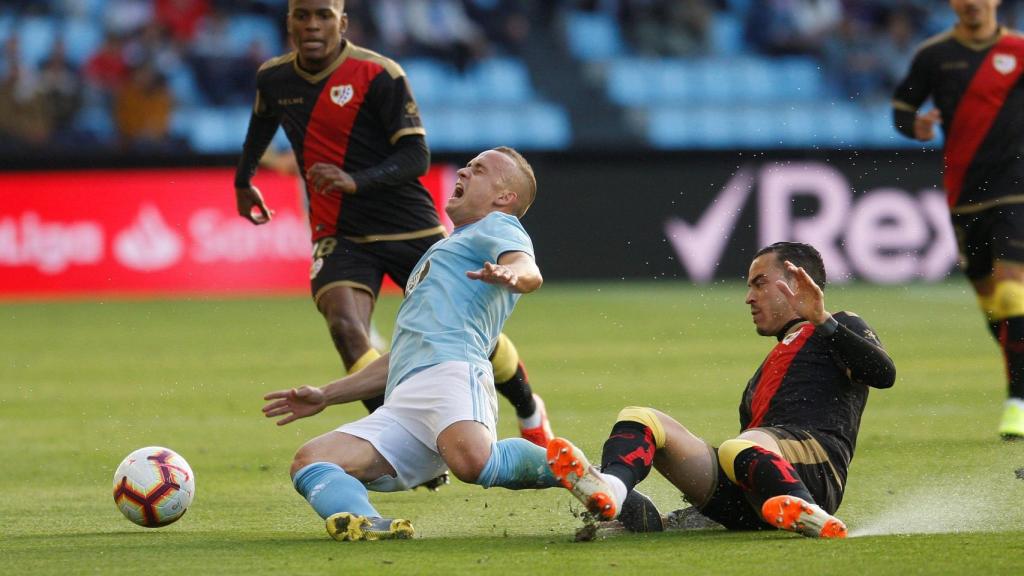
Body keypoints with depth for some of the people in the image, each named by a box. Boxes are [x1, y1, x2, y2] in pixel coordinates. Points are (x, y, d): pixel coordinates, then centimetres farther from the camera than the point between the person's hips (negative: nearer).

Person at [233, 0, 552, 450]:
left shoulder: (378, 74, -15)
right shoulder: (273, 78, 1)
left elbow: (417, 157, -18)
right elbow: (262, 123, 26)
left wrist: (356, 181, -33)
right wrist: (243, 181, 38)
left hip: (408, 227, -3)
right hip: (338, 237, 3)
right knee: (345, 328, -24)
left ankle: (531, 415, 33)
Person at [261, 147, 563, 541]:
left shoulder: (498, 226, 17)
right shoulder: (443, 252, 43)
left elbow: (529, 272, -8)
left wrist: (510, 273, -32)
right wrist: (325, 396, 44)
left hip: (449, 371, -9)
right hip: (401, 404, 9)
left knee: (473, 462, -40)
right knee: (309, 463, -15)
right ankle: (363, 523, -44)